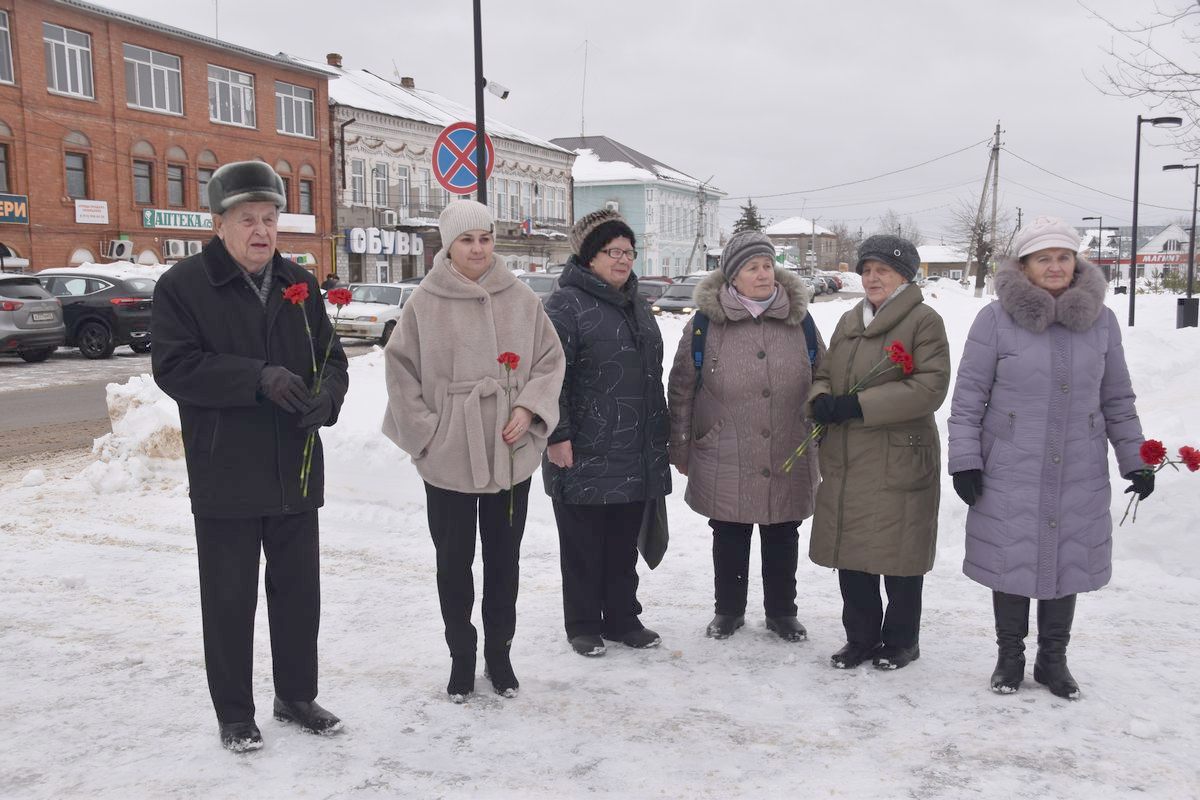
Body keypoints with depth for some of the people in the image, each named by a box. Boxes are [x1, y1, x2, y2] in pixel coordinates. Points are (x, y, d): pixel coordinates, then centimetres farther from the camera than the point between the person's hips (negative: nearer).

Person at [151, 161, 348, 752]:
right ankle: (234, 715, 24)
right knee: (230, 598, 7)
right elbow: (174, 367, -15)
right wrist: (259, 377, -25)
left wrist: (325, 397, -12)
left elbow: (332, 358, 11)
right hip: (224, 476, -4)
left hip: (295, 472, 4)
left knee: (299, 590, 14)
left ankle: (296, 696, 32)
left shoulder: (299, 285, 8)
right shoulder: (182, 285, -6)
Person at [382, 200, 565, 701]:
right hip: (448, 459, -2)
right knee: (453, 562, 10)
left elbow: (549, 359, 5)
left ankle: (499, 653, 31)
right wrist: (424, 433, -7)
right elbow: (401, 371, -1)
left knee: (503, 559, 14)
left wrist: (529, 407, -10)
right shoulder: (425, 303, -5)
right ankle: (461, 656, 28)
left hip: (511, 455, 2)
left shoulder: (520, 298, 0)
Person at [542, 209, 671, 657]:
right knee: (584, 545, 6)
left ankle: (622, 619, 28)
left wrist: (658, 434, 22)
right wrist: (558, 436, -19)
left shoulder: (638, 306, 16)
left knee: (624, 544, 15)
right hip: (585, 456, -7)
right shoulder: (567, 304, -9)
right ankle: (583, 625, 20)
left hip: (636, 456, 7)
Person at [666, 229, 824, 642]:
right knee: (729, 538, 11)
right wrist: (681, 449, 2)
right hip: (726, 461, -2)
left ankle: (781, 611, 31)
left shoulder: (799, 321, 3)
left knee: (782, 538, 13)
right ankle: (728, 610, 30)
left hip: (788, 461, 2)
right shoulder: (706, 324, -5)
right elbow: (681, 391, 0)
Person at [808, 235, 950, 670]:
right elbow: (824, 373, 19)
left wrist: (858, 405, -20)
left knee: (898, 555, 6)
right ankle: (861, 638, 26)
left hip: (899, 460, -6)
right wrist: (821, 400, -6)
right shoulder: (849, 321, 15)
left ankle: (901, 641, 24)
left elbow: (930, 387, -17)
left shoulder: (924, 321, -6)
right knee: (850, 552, 11)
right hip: (845, 459, 6)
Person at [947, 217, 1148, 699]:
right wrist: (965, 461, -9)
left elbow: (1118, 400, 11)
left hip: (1079, 477, 3)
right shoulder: (995, 319, -7)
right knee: (1011, 562, 6)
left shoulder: (1101, 320, 3)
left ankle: (1053, 659, 29)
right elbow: (968, 397, -5)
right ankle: (1010, 656, 26)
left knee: (1069, 563, 10)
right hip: (1009, 474, -3)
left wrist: (1135, 460, 9)